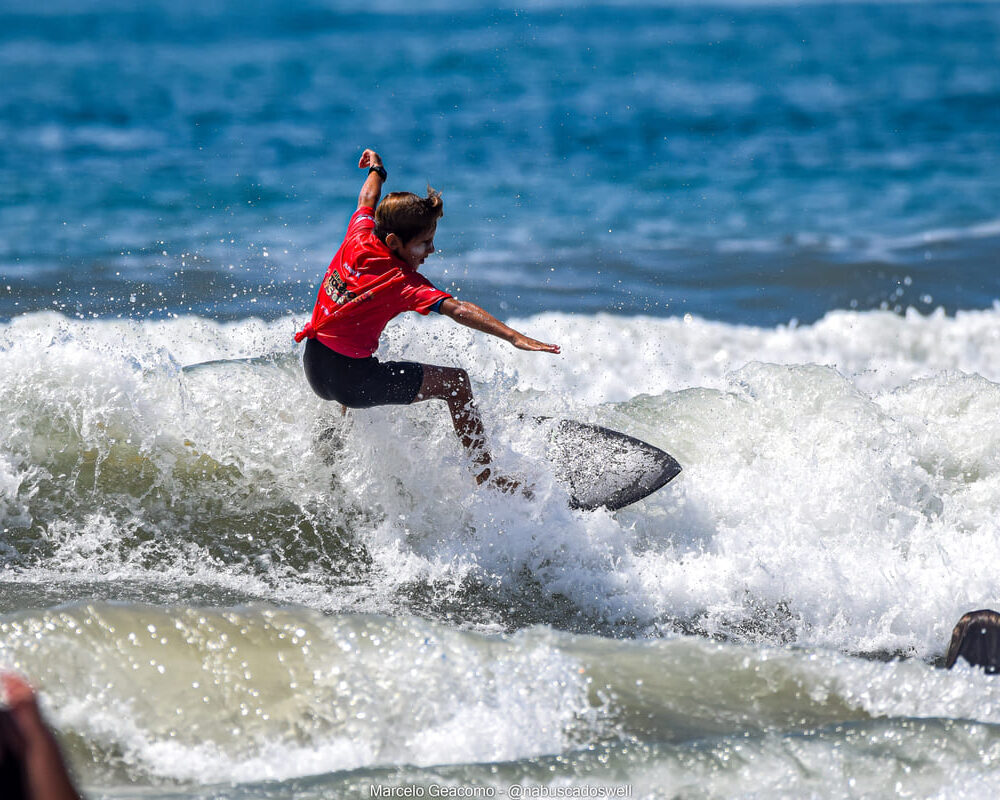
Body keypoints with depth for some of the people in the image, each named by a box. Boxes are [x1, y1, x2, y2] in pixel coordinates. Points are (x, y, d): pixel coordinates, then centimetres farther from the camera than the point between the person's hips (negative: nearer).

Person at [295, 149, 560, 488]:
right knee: (455, 382, -4)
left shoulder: (359, 237, -2)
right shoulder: (402, 282, -20)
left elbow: (368, 200, 21)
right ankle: (486, 476, -1)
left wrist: (376, 170, 41)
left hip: (313, 367, 8)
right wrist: (513, 336, -37)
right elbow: (458, 310, -30)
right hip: (349, 377, -8)